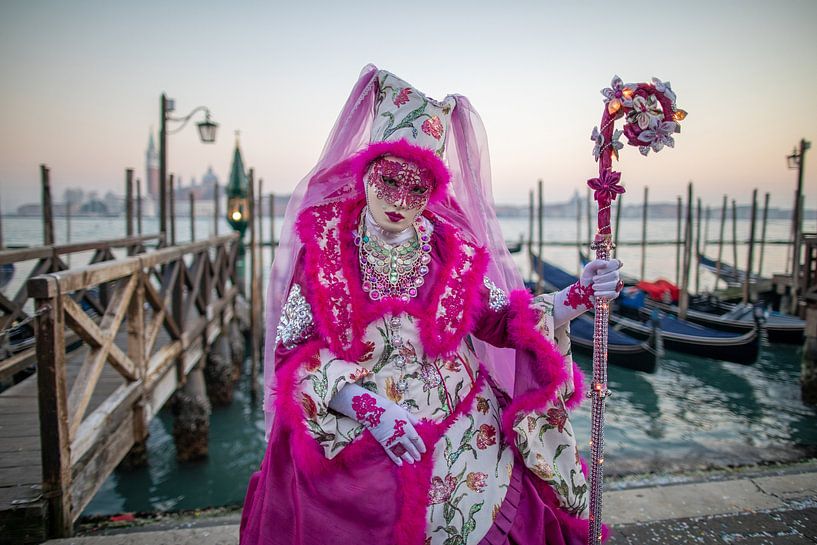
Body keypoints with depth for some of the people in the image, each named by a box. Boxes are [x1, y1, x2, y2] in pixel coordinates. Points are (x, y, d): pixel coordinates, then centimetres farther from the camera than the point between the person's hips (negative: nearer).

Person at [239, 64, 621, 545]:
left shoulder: (452, 250, 2)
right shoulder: (324, 247, -4)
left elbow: (505, 321, 2)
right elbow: (293, 350, -7)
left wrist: (577, 298, -14)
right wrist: (370, 407, -19)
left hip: (459, 432, 2)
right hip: (348, 437, -1)